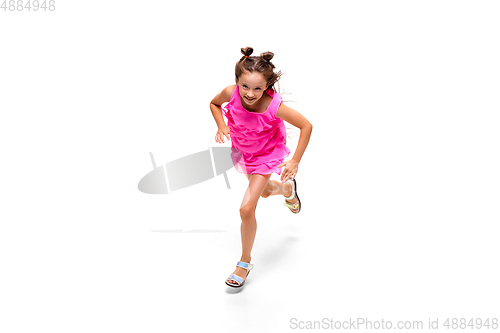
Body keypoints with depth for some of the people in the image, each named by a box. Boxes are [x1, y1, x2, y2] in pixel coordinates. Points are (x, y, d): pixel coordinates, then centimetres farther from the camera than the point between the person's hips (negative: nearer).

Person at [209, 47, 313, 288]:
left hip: (267, 155, -5)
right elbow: (214, 104, -4)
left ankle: (245, 261, 12)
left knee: (247, 209, -12)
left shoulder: (274, 106, -37)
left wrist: (295, 162, -25)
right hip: (243, 151, 5)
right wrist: (221, 126, -22)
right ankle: (288, 189, 66)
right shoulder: (231, 93, -28)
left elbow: (306, 126, -23)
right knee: (264, 192, 29)